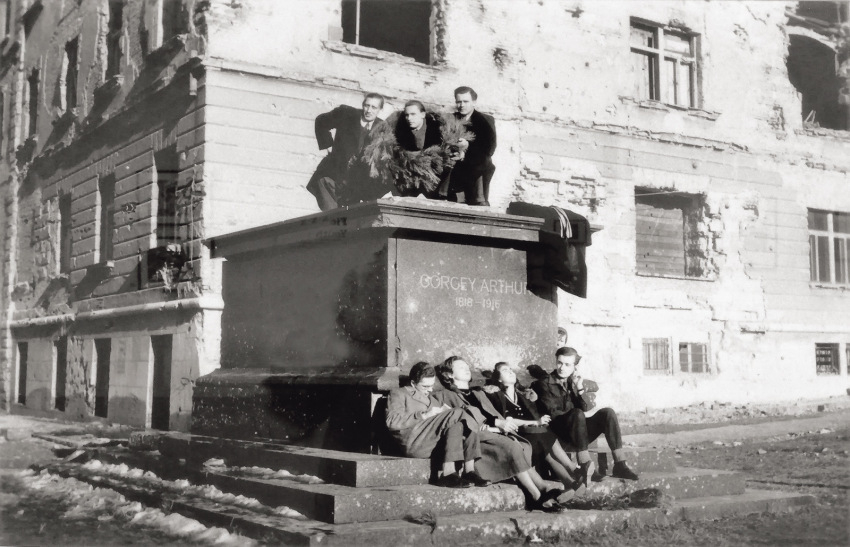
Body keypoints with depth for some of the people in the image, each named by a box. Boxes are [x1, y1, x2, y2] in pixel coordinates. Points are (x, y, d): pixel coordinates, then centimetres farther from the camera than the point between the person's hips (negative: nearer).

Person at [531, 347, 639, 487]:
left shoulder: (574, 382, 18)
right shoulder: (545, 384, 3)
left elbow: (584, 408, 7)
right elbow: (552, 413, -7)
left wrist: (580, 389, -6)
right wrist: (572, 416, -10)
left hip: (580, 433, 5)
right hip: (561, 434, -5)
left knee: (607, 413, -18)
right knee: (577, 414, -35)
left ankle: (620, 465, -25)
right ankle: (584, 465, -45)